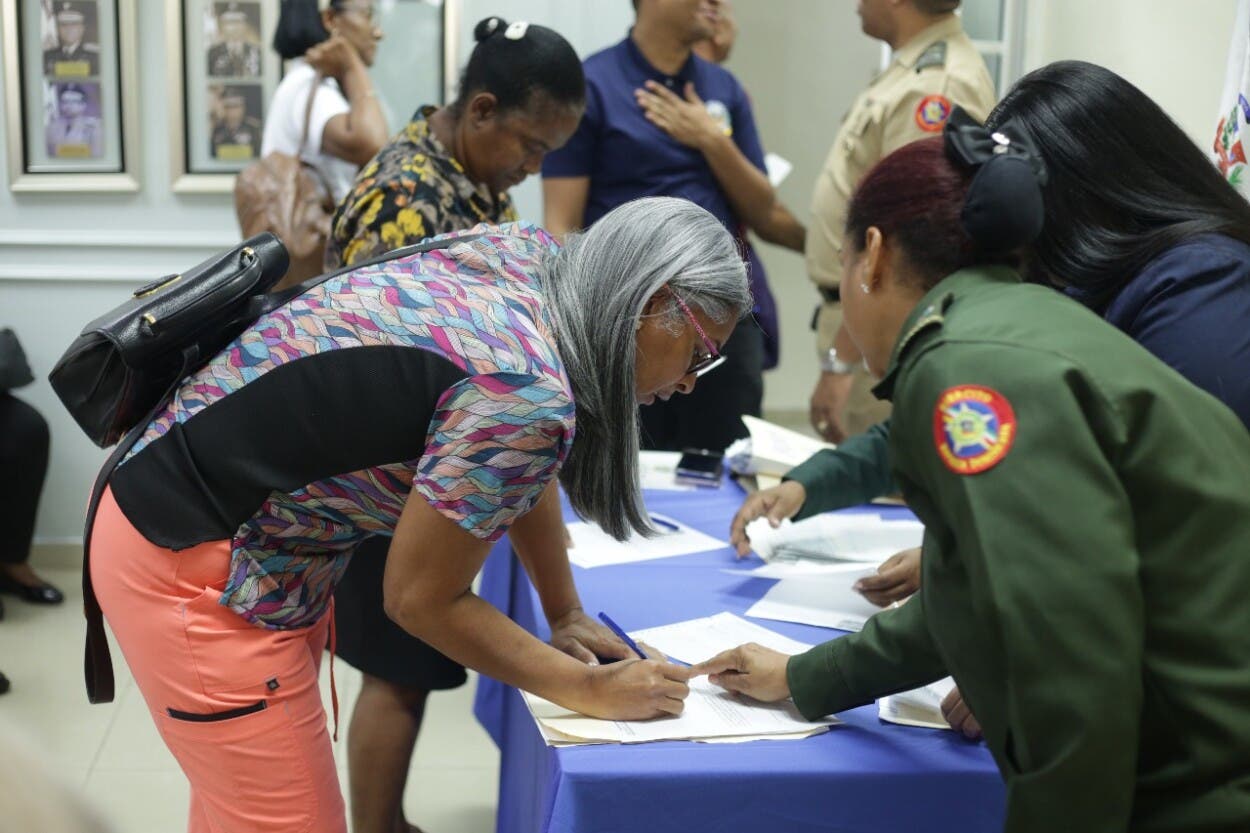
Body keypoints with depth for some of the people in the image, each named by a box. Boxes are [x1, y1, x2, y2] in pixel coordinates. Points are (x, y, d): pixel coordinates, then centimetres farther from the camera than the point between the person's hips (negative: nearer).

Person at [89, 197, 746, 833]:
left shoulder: (525, 260, -1)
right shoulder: (525, 393, -26)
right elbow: (422, 599, -17)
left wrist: (566, 615, 16)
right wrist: (589, 690, -7)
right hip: (198, 571, -9)